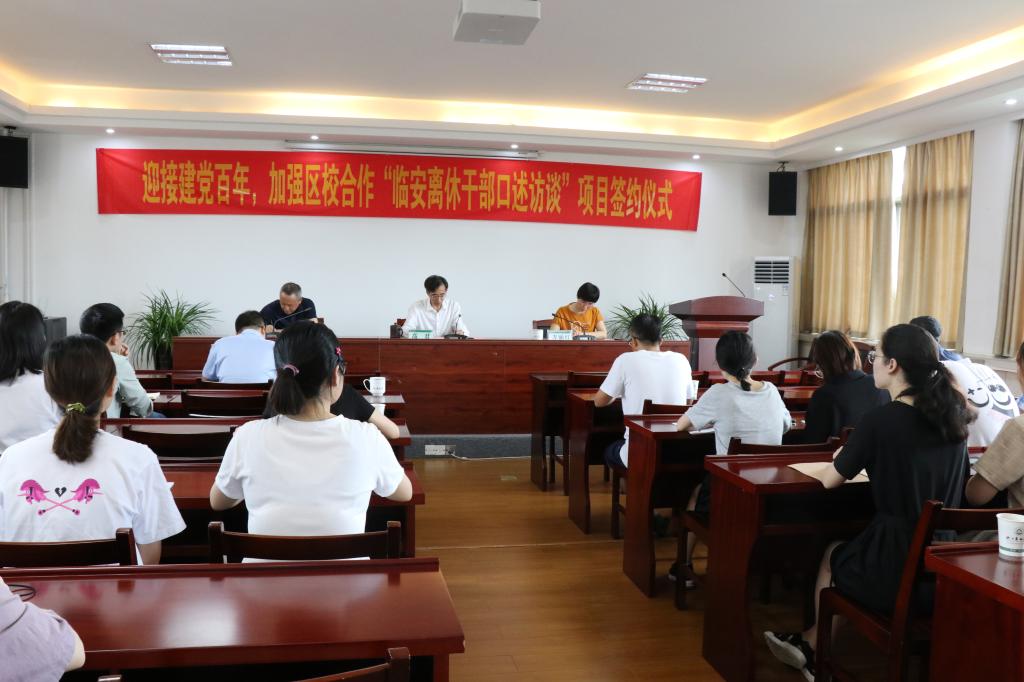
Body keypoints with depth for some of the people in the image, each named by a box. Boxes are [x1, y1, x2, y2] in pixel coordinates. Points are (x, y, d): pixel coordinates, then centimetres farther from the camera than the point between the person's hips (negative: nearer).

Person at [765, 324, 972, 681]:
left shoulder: (881, 419, -17)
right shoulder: (953, 417, 1)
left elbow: (829, 481, -6)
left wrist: (848, 457, 13)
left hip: (897, 570, -5)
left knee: (832, 555, 26)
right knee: (849, 549, 28)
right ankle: (808, 643, 38)